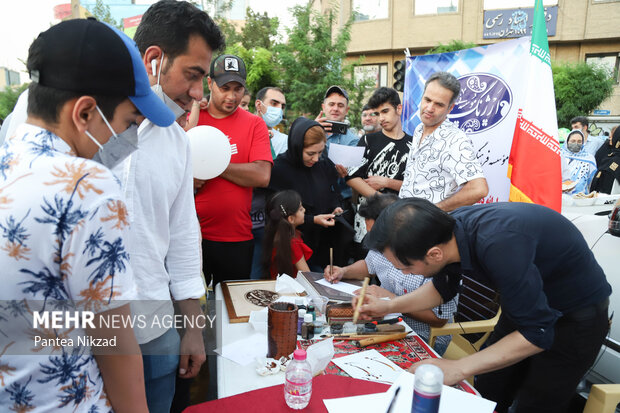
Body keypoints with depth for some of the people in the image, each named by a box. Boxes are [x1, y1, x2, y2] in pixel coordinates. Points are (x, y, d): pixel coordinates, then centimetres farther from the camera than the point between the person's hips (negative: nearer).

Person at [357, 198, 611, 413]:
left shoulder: (498, 244, -40)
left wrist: (457, 369, -29)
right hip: (526, 304, 6)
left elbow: (536, 332, -29)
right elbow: (443, 288, 5)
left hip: (577, 315, -6)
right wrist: (388, 307, -1)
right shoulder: (449, 228, -16)